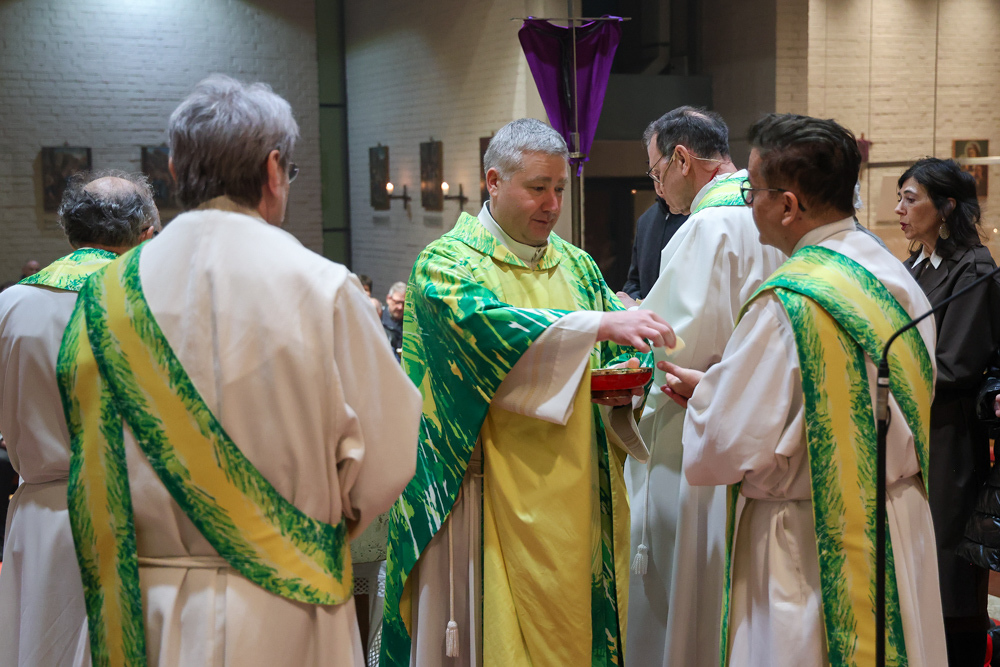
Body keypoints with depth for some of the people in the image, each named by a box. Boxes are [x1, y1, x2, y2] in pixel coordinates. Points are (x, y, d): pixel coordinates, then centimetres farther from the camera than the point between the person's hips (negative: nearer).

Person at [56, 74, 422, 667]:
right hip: (283, 618, -3)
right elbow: (388, 457, -11)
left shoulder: (109, 295, -5)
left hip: (151, 615, 3)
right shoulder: (323, 290, -16)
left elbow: (94, 472, 4)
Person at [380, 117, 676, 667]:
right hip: (487, 489, -5)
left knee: (567, 623, 9)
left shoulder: (576, 265, 14)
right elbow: (485, 325, -23)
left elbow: (621, 352, 15)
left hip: (570, 491, 5)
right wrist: (598, 325, -29)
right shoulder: (447, 263, -4)